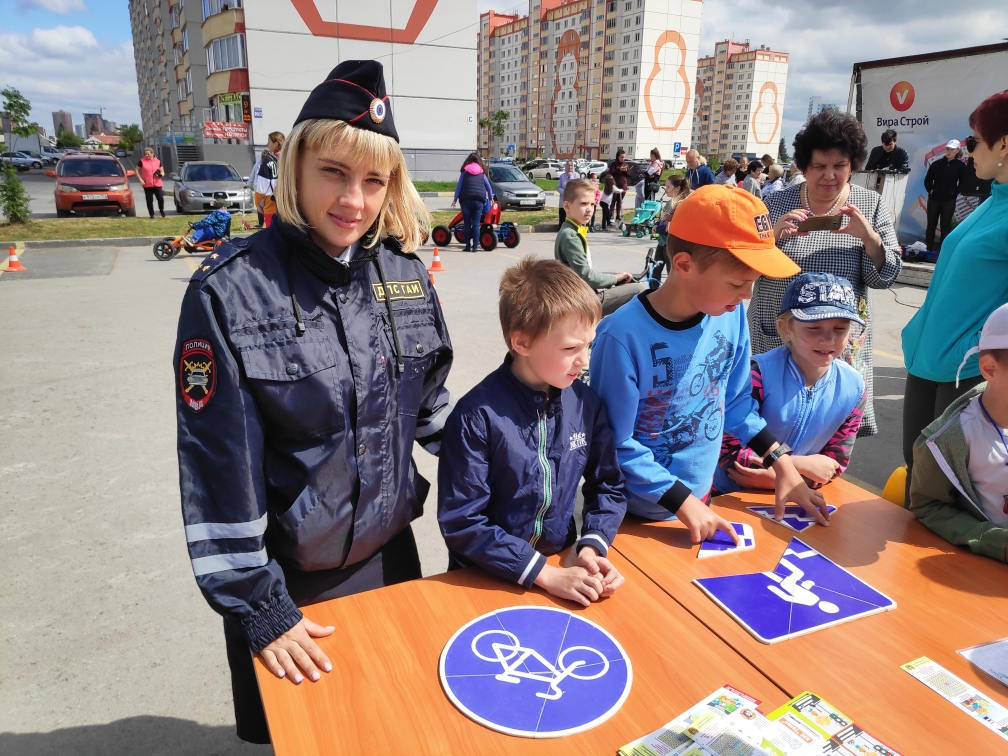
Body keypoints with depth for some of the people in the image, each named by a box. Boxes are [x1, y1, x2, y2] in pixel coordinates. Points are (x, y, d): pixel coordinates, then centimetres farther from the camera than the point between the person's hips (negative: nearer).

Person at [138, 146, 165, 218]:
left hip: (157, 184, 1)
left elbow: (162, 172, 12)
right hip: (147, 185, 0)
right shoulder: (142, 161, 1)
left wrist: (161, 174, -12)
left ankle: (162, 210, 20)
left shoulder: (158, 161, 6)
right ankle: (152, 214, 13)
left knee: (160, 198, -7)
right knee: (149, 200, 2)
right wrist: (140, 179, -4)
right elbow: (137, 170, 7)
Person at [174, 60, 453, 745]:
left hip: (391, 549, 4)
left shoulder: (404, 271, -6)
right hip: (288, 575, -3)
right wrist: (256, 606, -14)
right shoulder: (232, 289, -20)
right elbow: (218, 462, -18)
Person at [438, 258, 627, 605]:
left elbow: (608, 485, 7)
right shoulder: (478, 416, -17)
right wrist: (545, 574, -16)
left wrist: (592, 547, -9)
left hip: (564, 564, 3)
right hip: (486, 582, -3)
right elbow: (461, 522, -15)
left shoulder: (586, 403, -2)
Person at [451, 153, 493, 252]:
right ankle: (475, 246, -3)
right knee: (476, 224, 1)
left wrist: (455, 199, 6)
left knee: (467, 224, 4)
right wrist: (490, 198, 35)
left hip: (466, 199, -1)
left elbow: (459, 186, 3)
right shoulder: (482, 173, 15)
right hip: (479, 200, 1)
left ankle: (468, 246, 4)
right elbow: (489, 187, 20)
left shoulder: (464, 171, 10)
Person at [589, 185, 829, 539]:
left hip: (701, 501, 5)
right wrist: (682, 502, -18)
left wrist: (783, 464, 1)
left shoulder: (731, 314, -10)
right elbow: (616, 447, -20)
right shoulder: (624, 336, -28)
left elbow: (735, 400, 5)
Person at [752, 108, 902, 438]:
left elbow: (886, 277, 0)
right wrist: (772, 235, -19)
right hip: (776, 337, 0)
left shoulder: (871, 205, 3)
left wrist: (869, 236, -19)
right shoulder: (777, 203, 2)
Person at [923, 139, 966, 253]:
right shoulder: (937, 163, 2)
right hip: (934, 199, 2)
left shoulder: (961, 166, -1)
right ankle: (928, 248, 13)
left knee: (945, 226, 2)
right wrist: (930, 190, -2)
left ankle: (943, 250, 6)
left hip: (949, 200, -2)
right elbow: (927, 180, 9)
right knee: (931, 225, 5)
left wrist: (954, 193, -6)